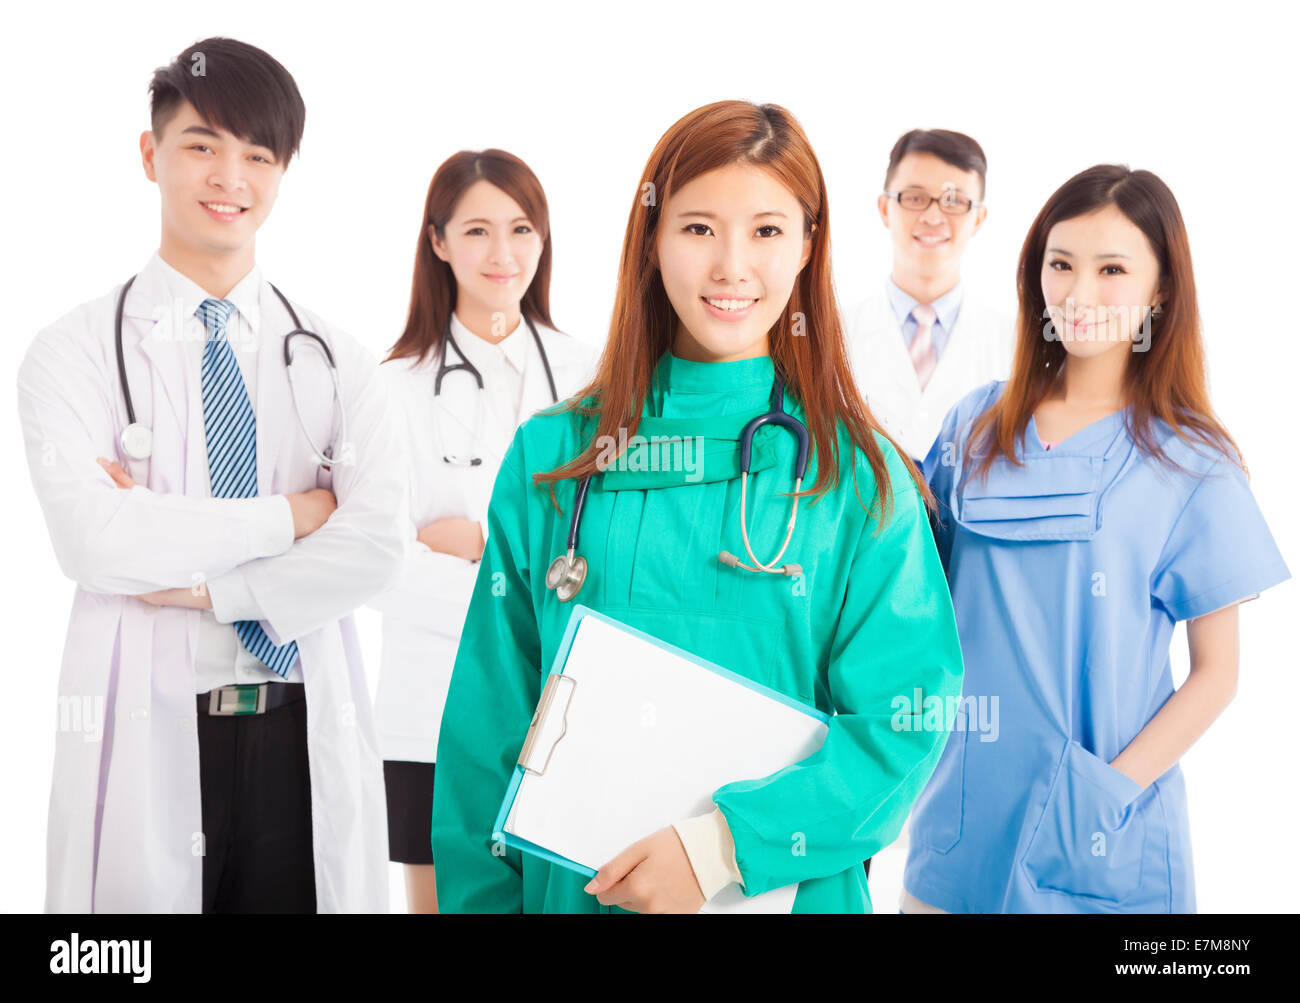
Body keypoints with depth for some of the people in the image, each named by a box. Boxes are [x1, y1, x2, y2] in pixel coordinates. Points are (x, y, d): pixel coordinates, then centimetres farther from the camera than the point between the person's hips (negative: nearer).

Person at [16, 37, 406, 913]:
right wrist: (290, 516, -11)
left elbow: (378, 548, -6)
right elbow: (93, 542, -15)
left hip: (307, 735, 2)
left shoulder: (337, 361, 7)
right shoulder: (76, 351, 0)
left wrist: (202, 585, -13)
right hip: (148, 737, -2)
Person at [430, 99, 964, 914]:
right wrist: (479, 899, -3)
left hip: (786, 885, -1)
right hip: (573, 887, 1)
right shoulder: (550, 457, -1)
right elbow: (489, 727, 1)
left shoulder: (861, 476, -5)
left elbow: (906, 715, -11)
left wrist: (729, 841, -20)